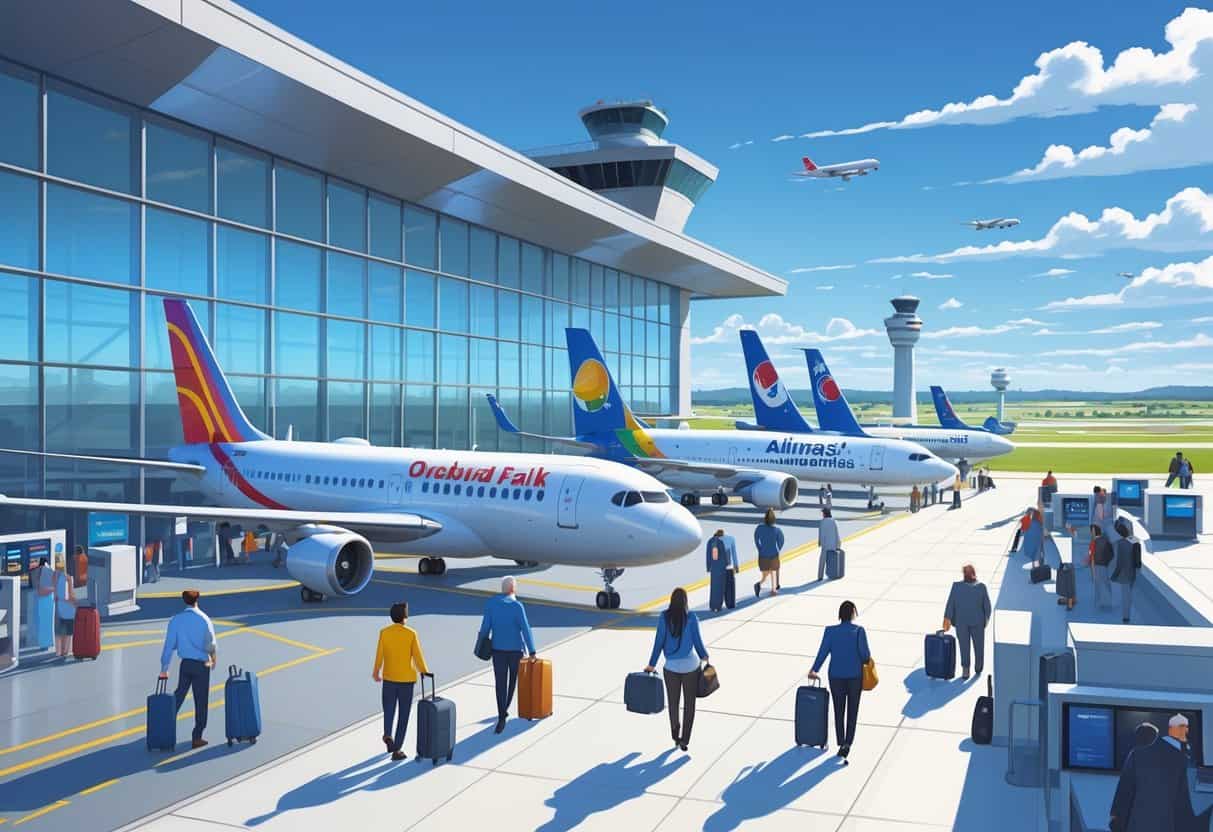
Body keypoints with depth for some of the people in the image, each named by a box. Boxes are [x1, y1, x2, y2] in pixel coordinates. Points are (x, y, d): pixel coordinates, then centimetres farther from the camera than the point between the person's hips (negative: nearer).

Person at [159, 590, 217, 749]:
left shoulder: (175, 620, -3)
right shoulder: (204, 619, -12)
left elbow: (169, 645, -2)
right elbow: (210, 645, -9)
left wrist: (164, 669, 4)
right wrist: (213, 658, 12)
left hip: (185, 664, 3)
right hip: (201, 665, -3)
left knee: (178, 696, 19)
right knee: (201, 702, 5)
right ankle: (197, 737, 9)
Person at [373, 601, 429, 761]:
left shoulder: (384, 632, -8)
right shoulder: (411, 634, -11)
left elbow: (379, 656, -4)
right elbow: (418, 657, -9)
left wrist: (375, 673, 14)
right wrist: (425, 673, 9)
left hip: (389, 678, 2)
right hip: (407, 680, -1)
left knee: (389, 710, 18)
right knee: (403, 715, 8)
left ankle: (388, 735, -9)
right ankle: (396, 749, 6)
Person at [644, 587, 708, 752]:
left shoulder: (664, 617, -6)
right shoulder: (691, 617, -9)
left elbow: (659, 642, -4)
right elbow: (697, 640, -3)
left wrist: (652, 664, 4)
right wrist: (704, 656, 16)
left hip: (671, 666, 1)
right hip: (690, 666, -1)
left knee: (673, 703, 17)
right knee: (689, 704, 10)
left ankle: (675, 736, 27)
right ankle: (684, 740, 7)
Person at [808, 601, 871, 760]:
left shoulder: (830, 631, -7)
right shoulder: (858, 631, -11)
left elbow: (823, 652, -6)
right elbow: (865, 653, -11)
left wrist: (814, 670, 5)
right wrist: (866, 661, 12)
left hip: (836, 676, 1)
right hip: (855, 676, -1)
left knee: (839, 711, 12)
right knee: (852, 711, 10)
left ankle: (841, 744, 13)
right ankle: (847, 743, 1)